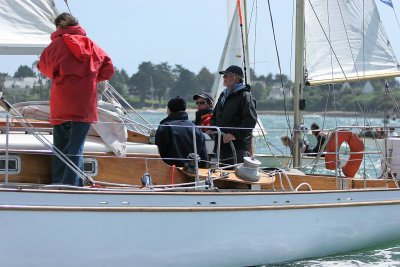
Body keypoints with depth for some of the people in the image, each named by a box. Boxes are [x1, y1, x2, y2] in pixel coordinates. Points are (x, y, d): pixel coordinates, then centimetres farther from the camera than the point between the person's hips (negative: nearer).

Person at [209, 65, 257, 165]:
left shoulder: (245, 96, -6)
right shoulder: (223, 95, 21)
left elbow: (251, 120, -17)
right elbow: (215, 116, 32)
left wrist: (235, 135, -23)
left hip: (238, 146, -8)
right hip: (222, 145, 8)